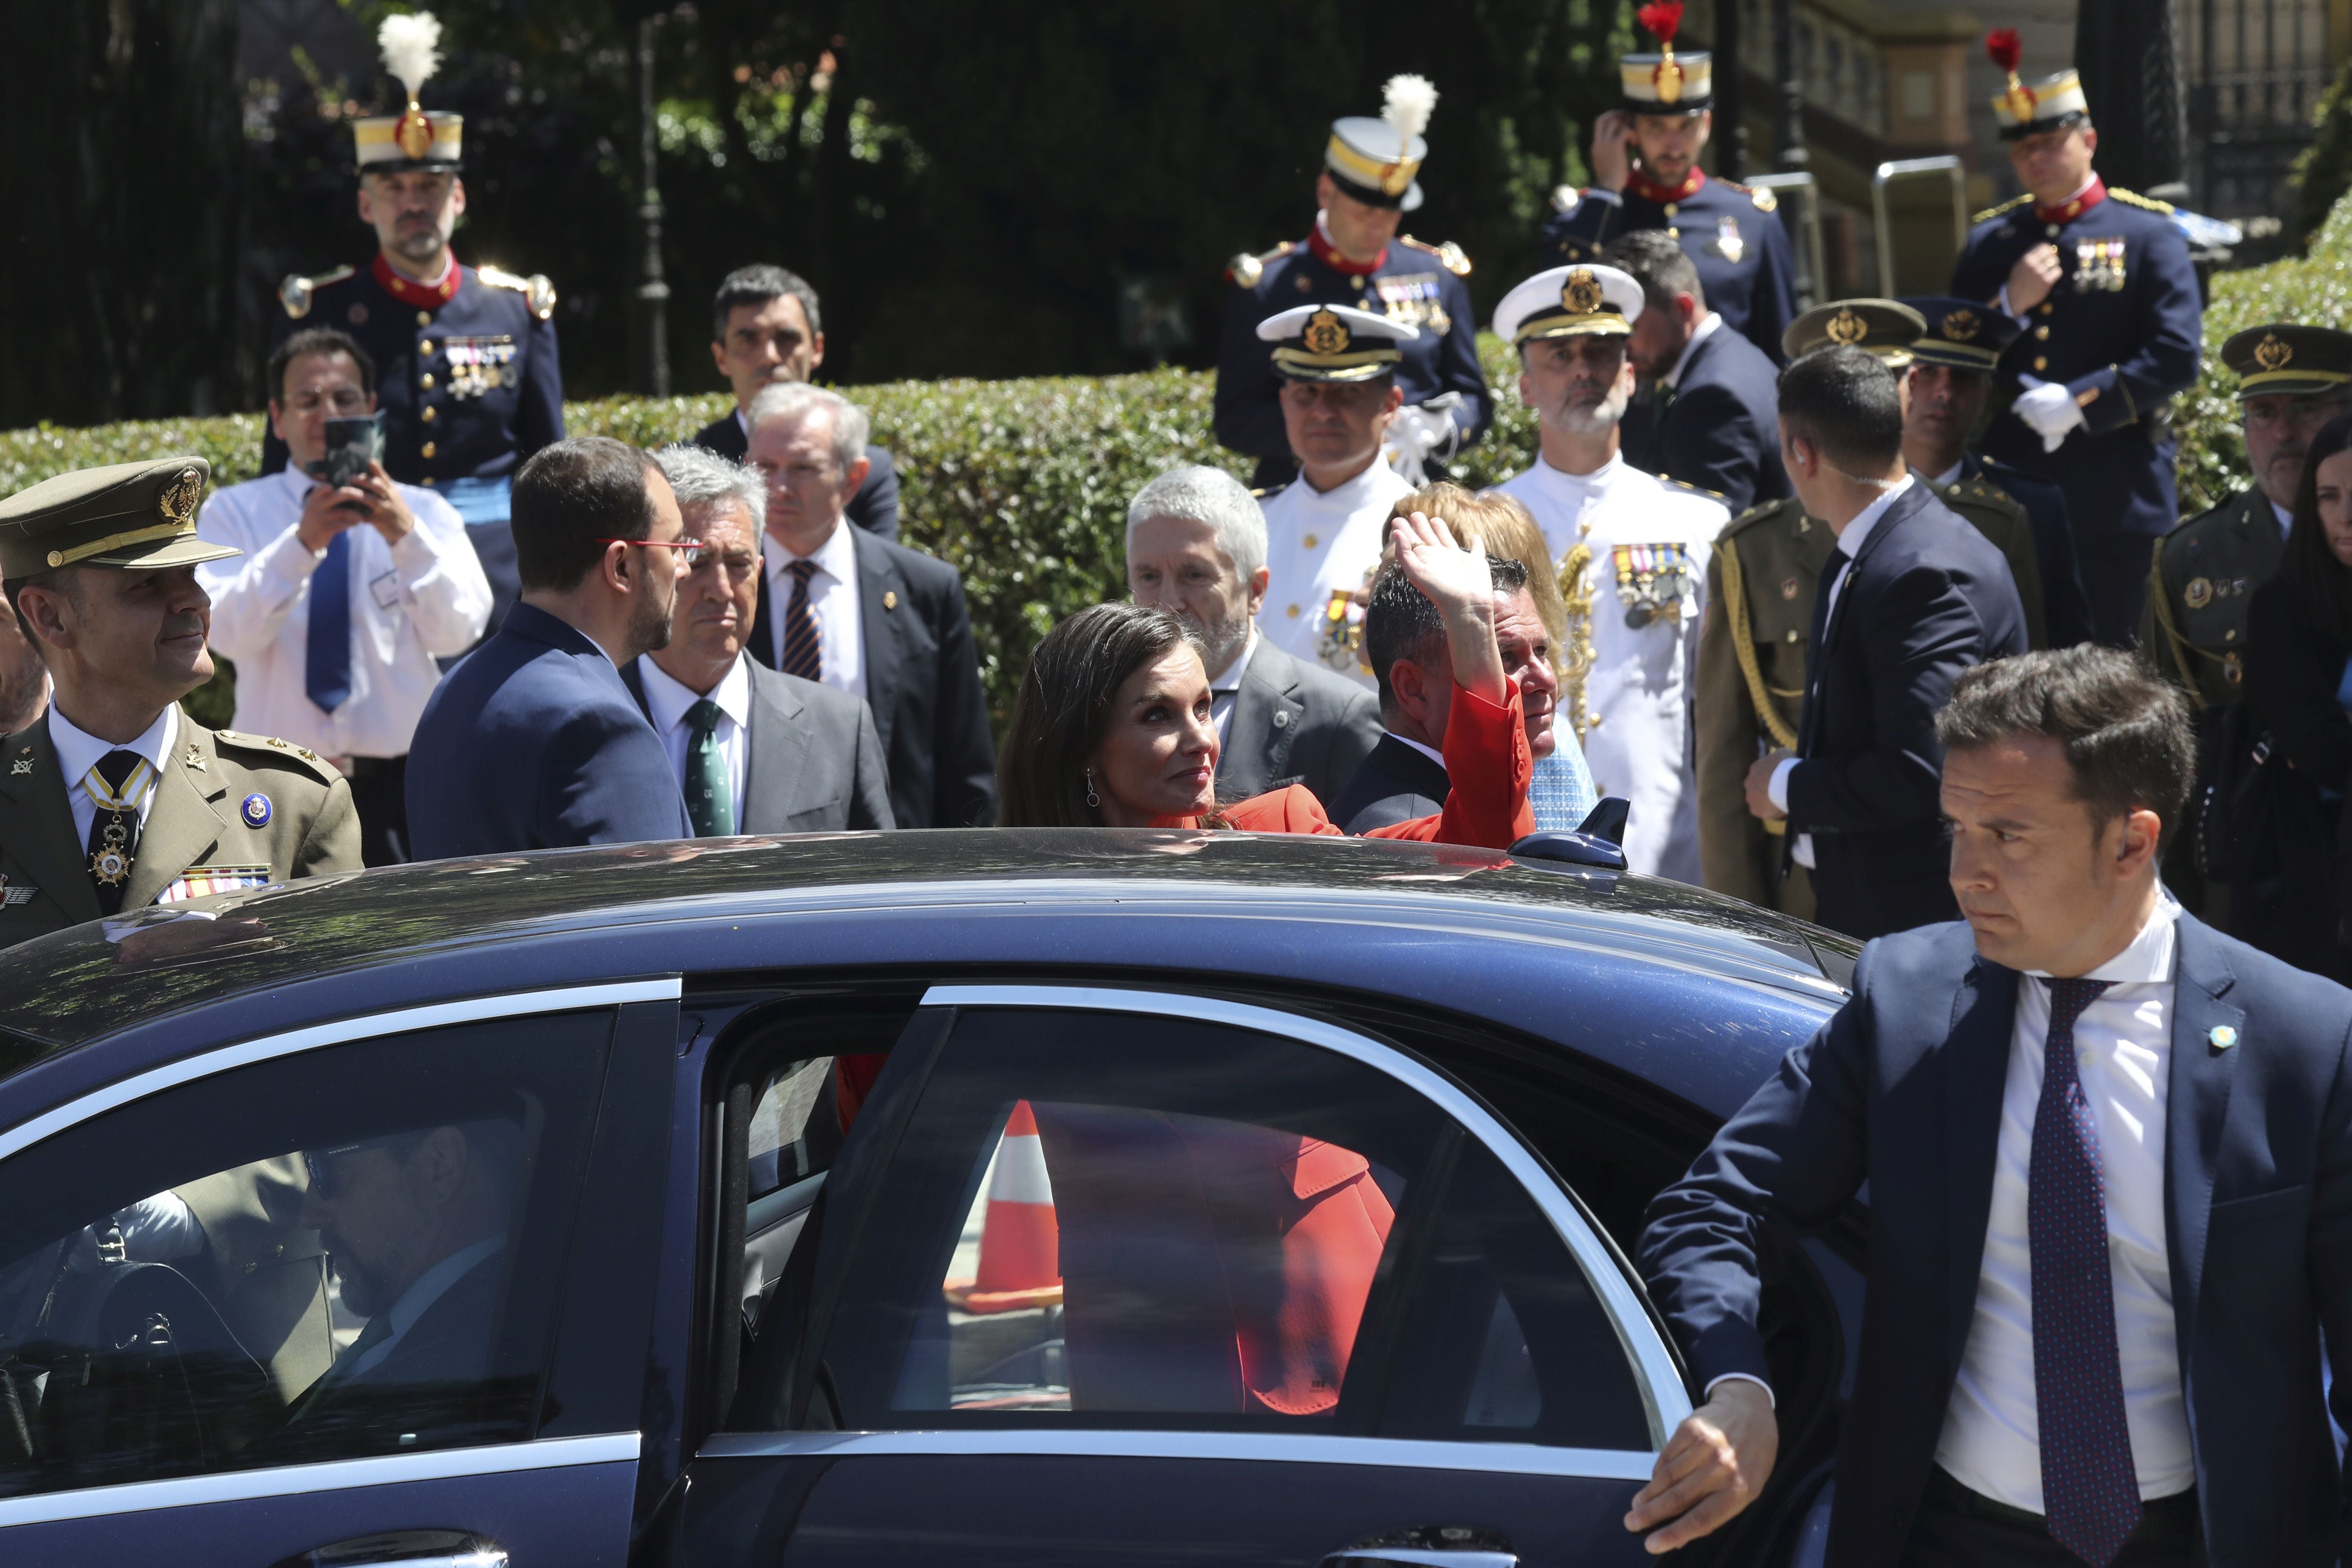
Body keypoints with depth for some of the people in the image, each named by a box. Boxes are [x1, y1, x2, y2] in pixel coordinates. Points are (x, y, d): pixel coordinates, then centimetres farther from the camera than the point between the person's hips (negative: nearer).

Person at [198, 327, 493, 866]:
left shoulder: (423, 513, 9)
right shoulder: (234, 513, 7)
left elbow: (458, 632, -8)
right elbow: (230, 632, -11)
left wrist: (406, 536, -24)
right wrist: (302, 543, -25)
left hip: (398, 786, 0)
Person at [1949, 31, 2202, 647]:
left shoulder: (2148, 233, 1)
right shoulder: (1988, 241, 13)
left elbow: (2176, 358, -9)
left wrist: (2078, 402, -18)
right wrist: (2008, 307, -9)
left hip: (2116, 502, -3)